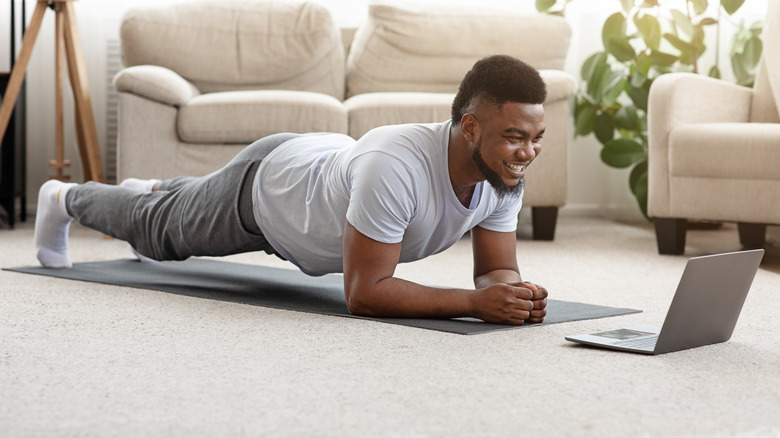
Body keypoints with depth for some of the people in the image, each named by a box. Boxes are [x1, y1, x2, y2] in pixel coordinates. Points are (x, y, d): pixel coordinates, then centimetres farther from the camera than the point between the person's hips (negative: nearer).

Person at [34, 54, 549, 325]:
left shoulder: (506, 176, -28)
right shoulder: (395, 168, -50)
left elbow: (496, 269, -18)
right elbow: (363, 292, -46)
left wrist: (515, 292, -42)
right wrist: (475, 301, -54)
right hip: (265, 185, -6)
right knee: (160, 229, 24)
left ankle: (155, 190, 70)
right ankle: (64, 199, 54)